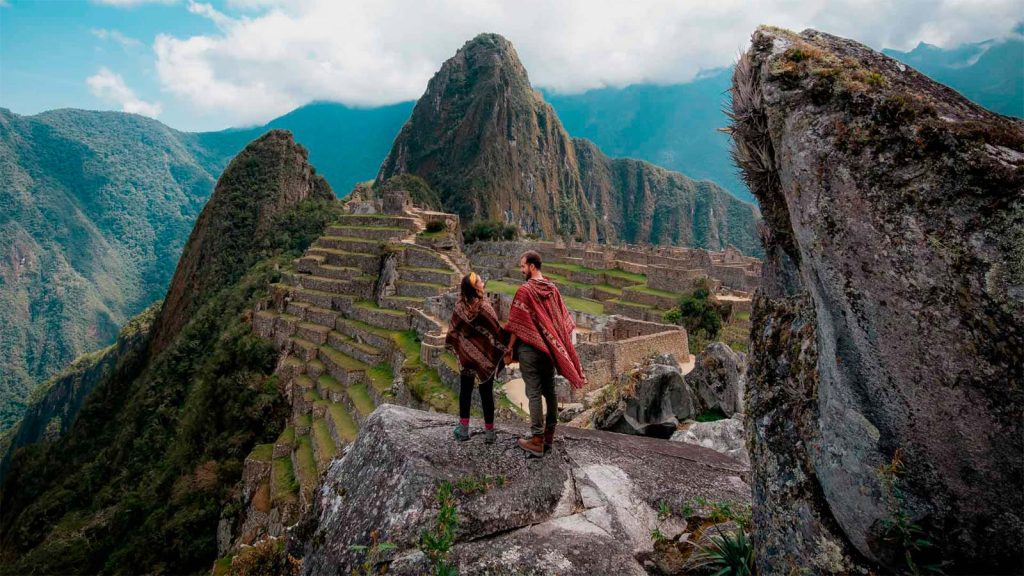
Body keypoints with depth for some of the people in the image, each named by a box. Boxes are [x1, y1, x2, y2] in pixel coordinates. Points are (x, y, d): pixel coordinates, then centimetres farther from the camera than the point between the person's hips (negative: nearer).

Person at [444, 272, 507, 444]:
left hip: (466, 355, 3)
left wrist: (454, 347, 18)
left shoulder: (459, 306, -6)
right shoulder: (484, 306, -17)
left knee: (465, 391, 14)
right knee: (486, 392, 7)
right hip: (485, 356, -3)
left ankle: (463, 428, 18)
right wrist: (505, 347, 2)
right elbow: (497, 329, -12)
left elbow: (453, 329, 3)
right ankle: (489, 431, 14)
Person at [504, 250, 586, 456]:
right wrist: (557, 344, 18)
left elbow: (516, 325, -13)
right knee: (549, 391, 13)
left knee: (534, 393, -2)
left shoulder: (525, 290, -13)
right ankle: (549, 435, 22)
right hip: (549, 347, 6)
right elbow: (562, 320, 10)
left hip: (529, 347, -6)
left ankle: (537, 440, 2)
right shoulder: (553, 289, 6)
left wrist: (509, 350, -7)